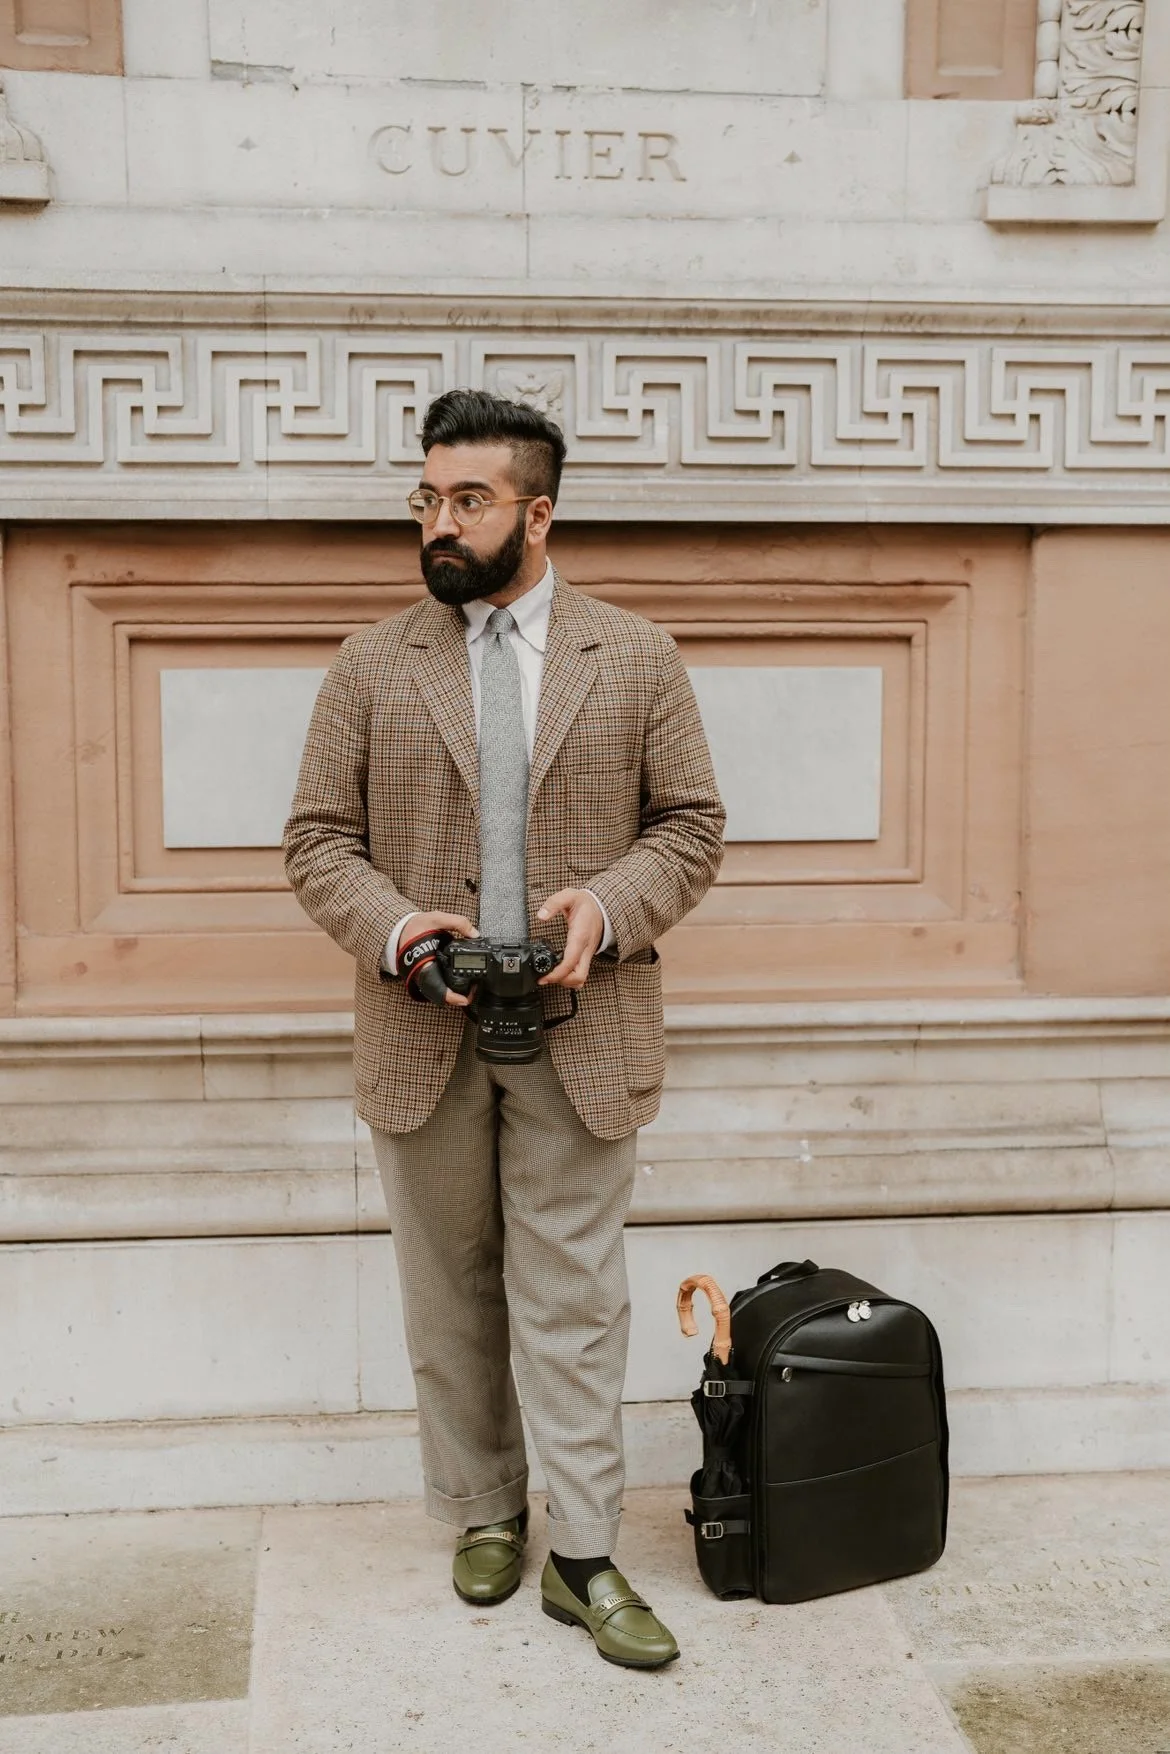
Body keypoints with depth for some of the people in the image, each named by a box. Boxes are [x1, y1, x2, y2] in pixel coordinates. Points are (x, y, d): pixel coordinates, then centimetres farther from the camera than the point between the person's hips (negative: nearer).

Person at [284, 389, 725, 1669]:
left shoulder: (636, 659, 3)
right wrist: (392, 927, -15)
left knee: (572, 1301, 4)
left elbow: (691, 825, 4)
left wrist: (609, 904, -15)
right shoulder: (370, 667, 4)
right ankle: (484, 1517, 32)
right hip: (421, 1036, 2)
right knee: (450, 1299, 14)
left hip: (580, 1031, -1)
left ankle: (583, 1556, 16)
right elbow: (318, 841, 3)